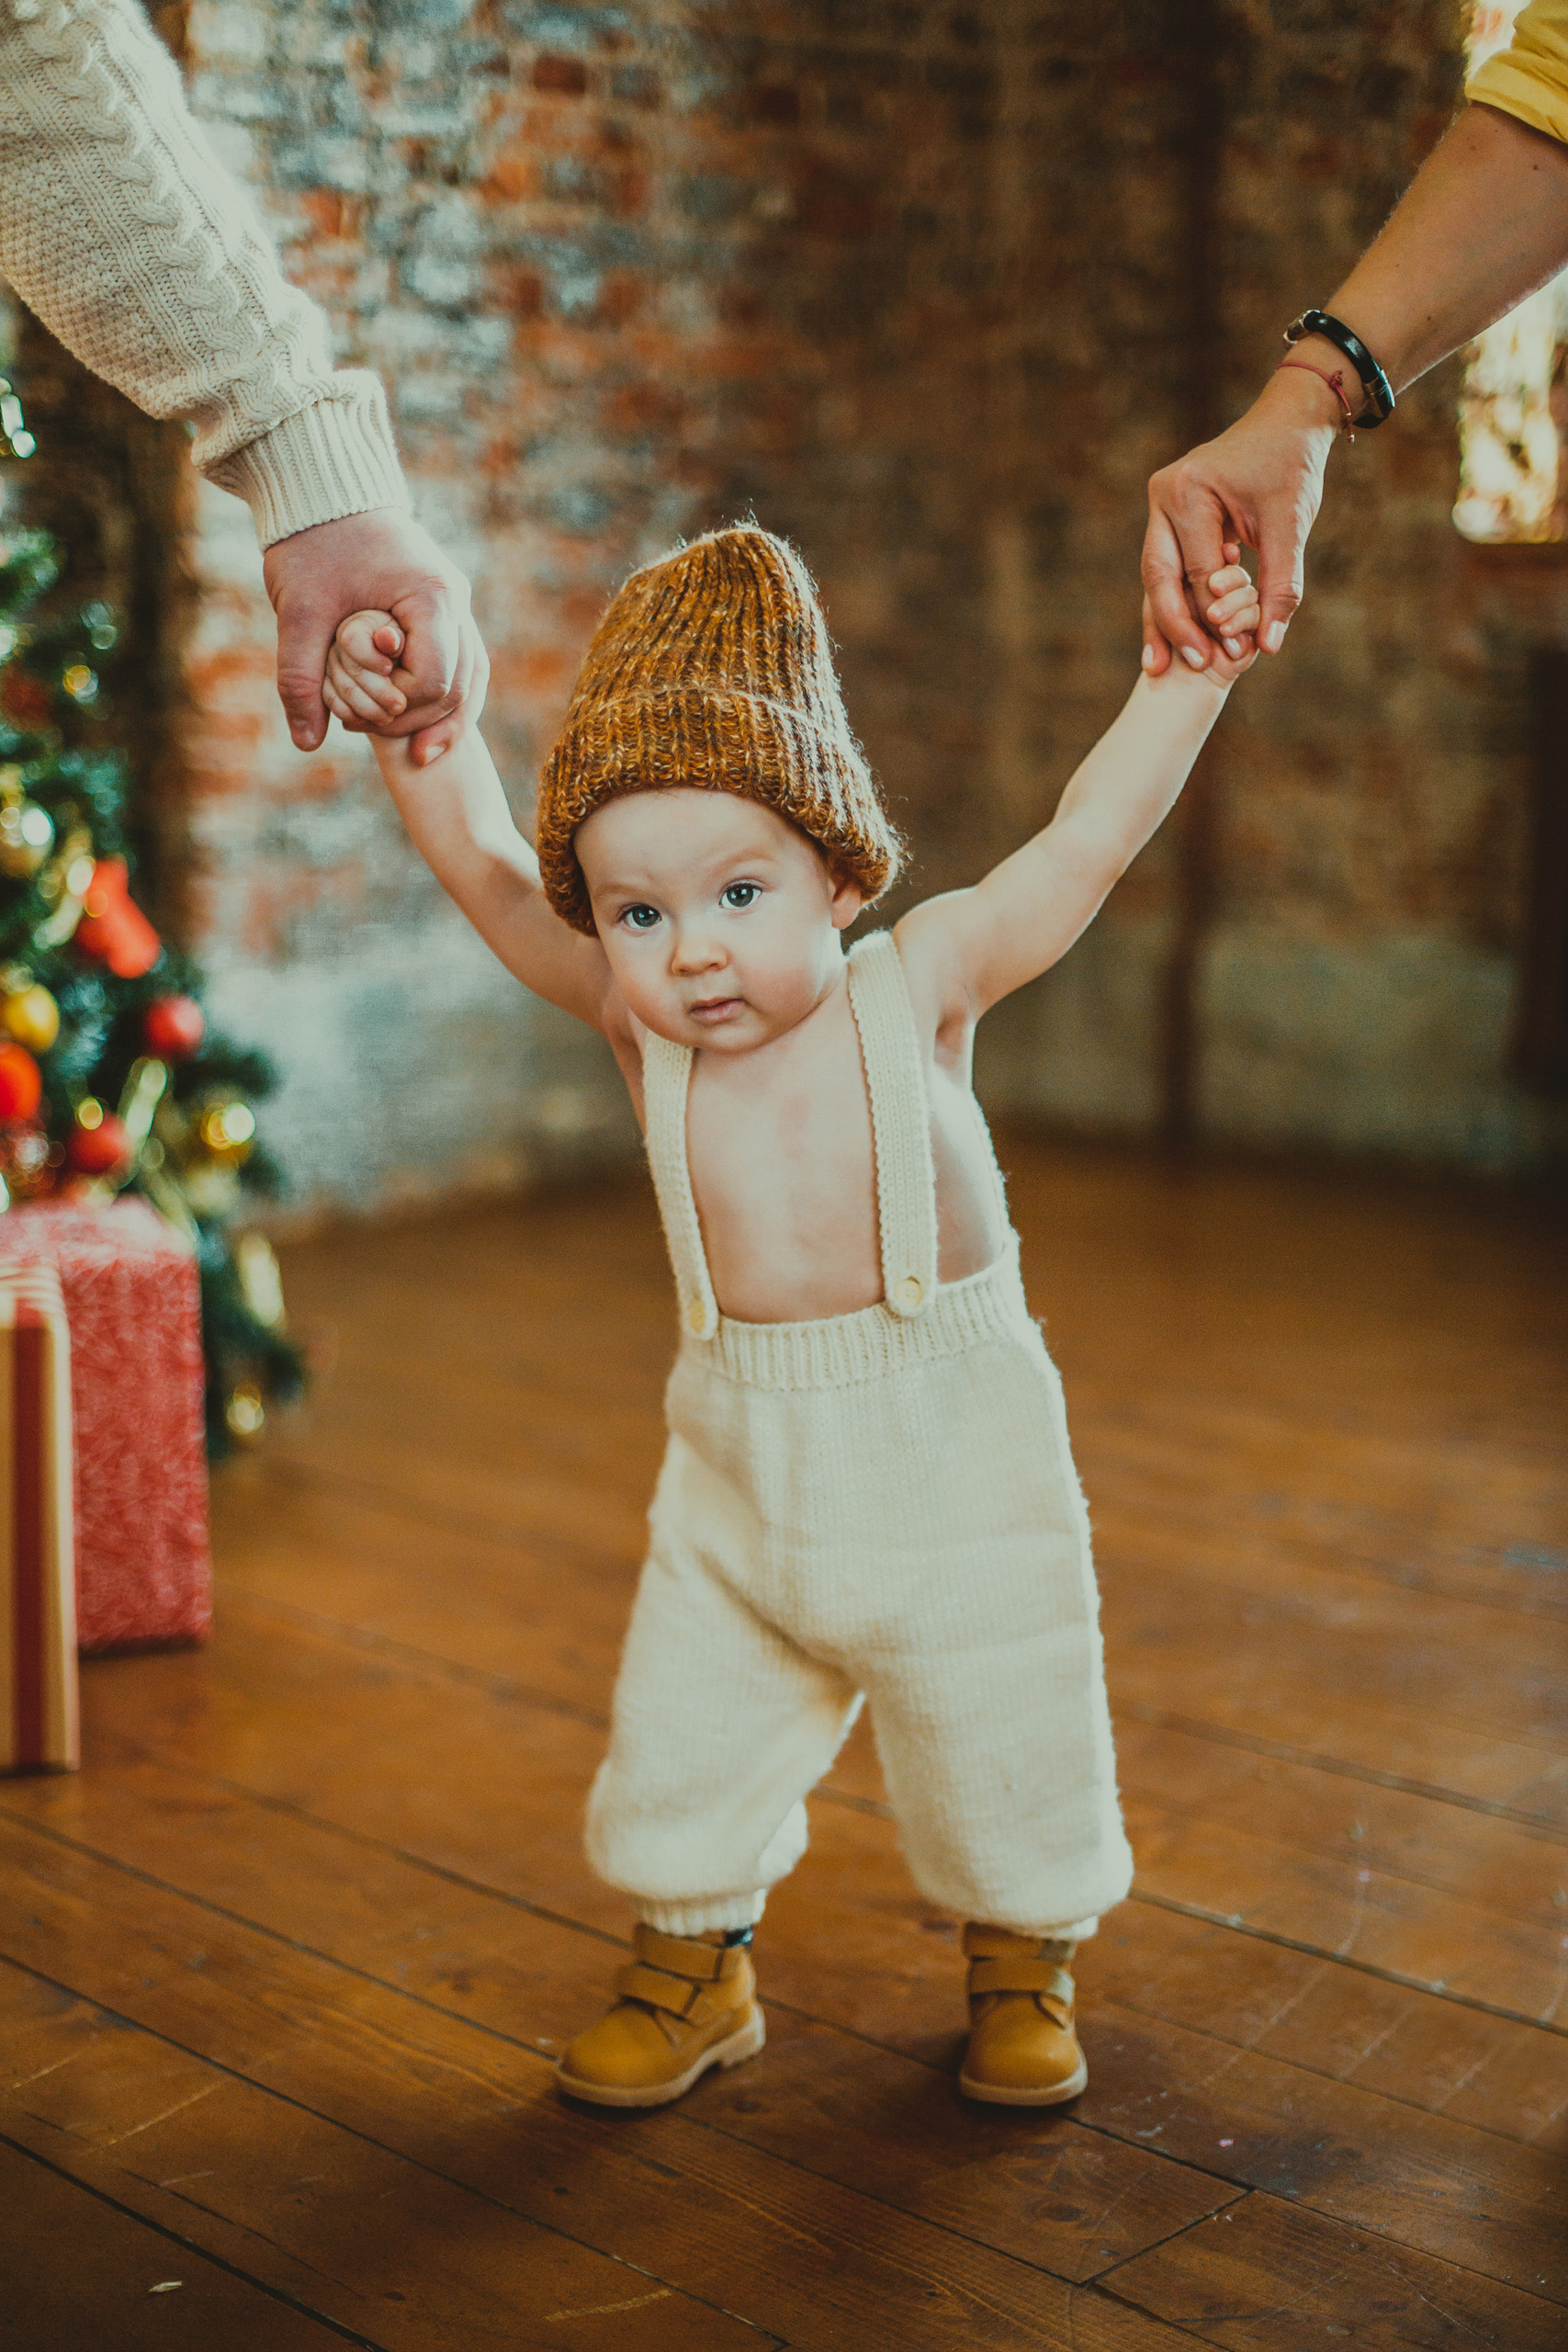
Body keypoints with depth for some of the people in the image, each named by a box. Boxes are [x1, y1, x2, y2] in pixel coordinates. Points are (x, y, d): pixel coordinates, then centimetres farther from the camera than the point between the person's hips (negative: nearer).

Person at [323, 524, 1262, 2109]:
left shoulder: (918, 984, -13)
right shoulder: (635, 1021, -8)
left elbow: (1089, 838, -11)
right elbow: (479, 862, -13)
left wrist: (1189, 674, -14)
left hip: (955, 1459, -2)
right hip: (740, 1472, 2)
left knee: (1002, 1745, 11)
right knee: (681, 1741, 11)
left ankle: (1021, 1971, 38)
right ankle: (694, 1974, 37)